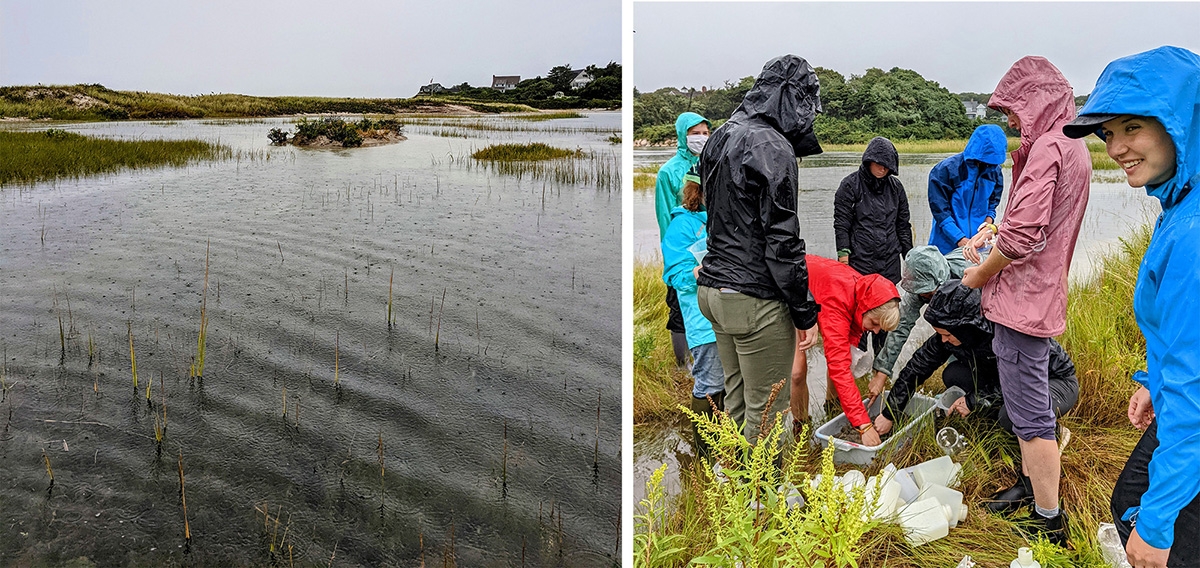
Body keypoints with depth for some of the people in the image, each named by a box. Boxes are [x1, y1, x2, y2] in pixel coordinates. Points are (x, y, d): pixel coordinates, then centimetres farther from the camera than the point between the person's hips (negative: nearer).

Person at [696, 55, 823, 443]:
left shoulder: (720, 137, 12)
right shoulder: (772, 147, -16)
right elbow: (782, 240, -18)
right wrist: (805, 313, -11)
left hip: (713, 287, 9)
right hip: (755, 298, -9)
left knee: (736, 400, 19)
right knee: (766, 411, 2)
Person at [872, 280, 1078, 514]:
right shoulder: (950, 333, -16)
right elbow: (917, 367, -8)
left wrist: (975, 400, -24)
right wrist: (889, 414, -6)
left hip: (1059, 382, -8)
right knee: (952, 375, -11)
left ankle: (1029, 482, -14)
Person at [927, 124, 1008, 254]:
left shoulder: (995, 171, 3)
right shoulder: (947, 169, -13)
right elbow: (939, 209, -12)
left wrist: (989, 218, -5)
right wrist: (959, 239, -17)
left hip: (979, 243, 4)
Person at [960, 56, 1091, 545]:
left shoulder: (1047, 147, -19)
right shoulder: (1072, 145, 15)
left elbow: (1023, 235, -26)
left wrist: (980, 275, -11)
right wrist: (991, 231, 8)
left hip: (1023, 299, -11)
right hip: (1041, 297, 11)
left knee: (1031, 414, -2)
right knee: (1027, 403, 21)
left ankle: (1050, 524, 9)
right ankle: (1032, 490, 36)